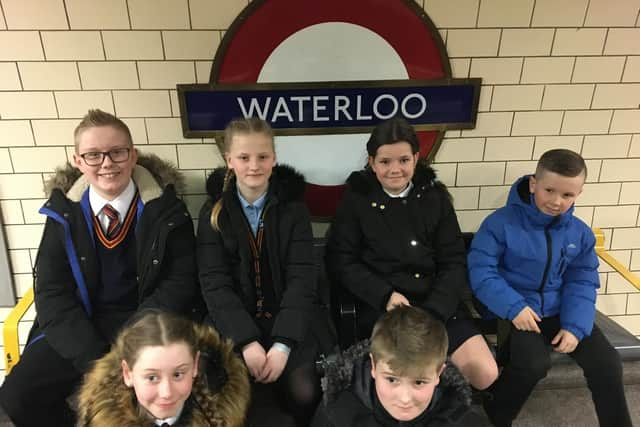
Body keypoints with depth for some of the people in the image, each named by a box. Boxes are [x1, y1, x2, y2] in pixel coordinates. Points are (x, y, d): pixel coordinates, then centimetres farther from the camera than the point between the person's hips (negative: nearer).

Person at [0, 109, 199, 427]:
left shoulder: (164, 207, -9)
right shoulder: (64, 211, -3)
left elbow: (181, 281, -8)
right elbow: (52, 293, -5)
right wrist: (95, 359, -18)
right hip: (81, 326, 3)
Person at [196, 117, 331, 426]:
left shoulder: (293, 208, -1)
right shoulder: (213, 212, 0)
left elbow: (301, 278, -8)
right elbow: (214, 282, -7)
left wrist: (283, 344, -20)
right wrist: (247, 341, -19)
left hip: (291, 324, 0)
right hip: (234, 327, 0)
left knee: (304, 394, -18)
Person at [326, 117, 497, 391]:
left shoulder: (434, 196, 6)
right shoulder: (356, 198, 0)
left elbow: (454, 262, 4)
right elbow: (341, 262, -1)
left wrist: (432, 312, -11)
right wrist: (385, 295, -14)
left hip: (438, 305, 3)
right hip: (379, 307, -3)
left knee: (485, 374, -11)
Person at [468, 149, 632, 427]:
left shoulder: (580, 233, 2)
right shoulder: (502, 222, -15)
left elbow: (582, 283, 5)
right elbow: (481, 271, -17)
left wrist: (575, 326, -9)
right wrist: (513, 307, -25)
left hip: (559, 310, 5)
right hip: (515, 309, -5)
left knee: (606, 362, -5)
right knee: (534, 363, -26)